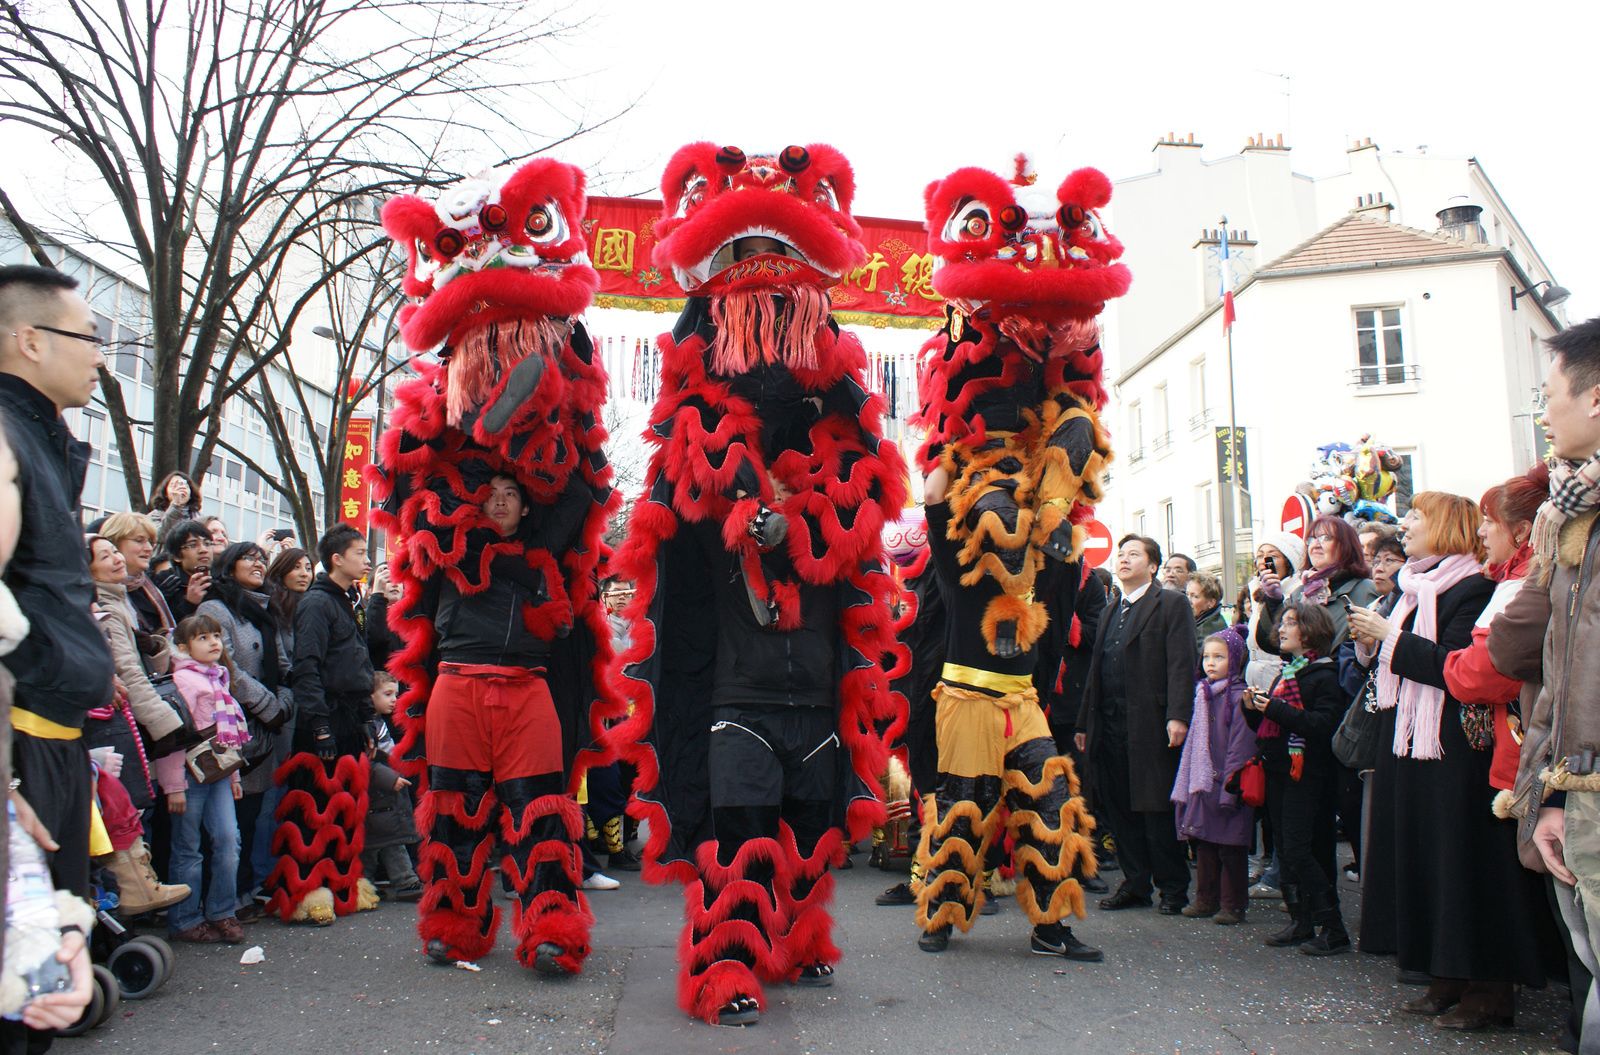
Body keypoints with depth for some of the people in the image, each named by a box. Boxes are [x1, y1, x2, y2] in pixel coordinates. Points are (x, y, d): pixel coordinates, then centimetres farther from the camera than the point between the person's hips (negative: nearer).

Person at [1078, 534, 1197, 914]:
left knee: (1157, 808, -1)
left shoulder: (1171, 604, 0)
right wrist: (1085, 723, 17)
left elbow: (1182, 664, -9)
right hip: (1110, 726, 7)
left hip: (1150, 725, -6)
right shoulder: (1111, 613, 21)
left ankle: (1173, 888, 11)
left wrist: (1178, 716, -19)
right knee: (1120, 808, 8)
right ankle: (1135, 884, 18)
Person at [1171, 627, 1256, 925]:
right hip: (1203, 784, 7)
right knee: (1204, 844, 12)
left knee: (1230, 847, 2)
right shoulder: (1203, 694, 11)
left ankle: (1233, 904, 13)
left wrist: (1229, 789, -18)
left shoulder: (1238, 697, -11)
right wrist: (1186, 785, 11)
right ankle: (1206, 900, 23)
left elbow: (1240, 747, -14)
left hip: (1227, 786, -7)